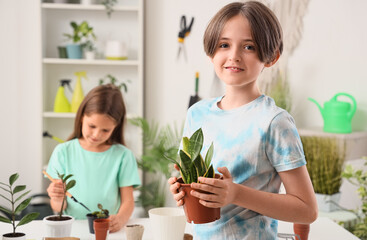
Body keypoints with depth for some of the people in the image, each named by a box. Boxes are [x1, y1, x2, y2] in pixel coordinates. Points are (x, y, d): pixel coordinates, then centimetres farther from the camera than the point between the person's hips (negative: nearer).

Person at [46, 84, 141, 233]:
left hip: (109, 230, 1)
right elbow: (58, 208, 4)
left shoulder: (123, 155, 3)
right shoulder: (63, 152, 4)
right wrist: (58, 199, -19)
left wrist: (120, 219, -21)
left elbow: (128, 201, 0)